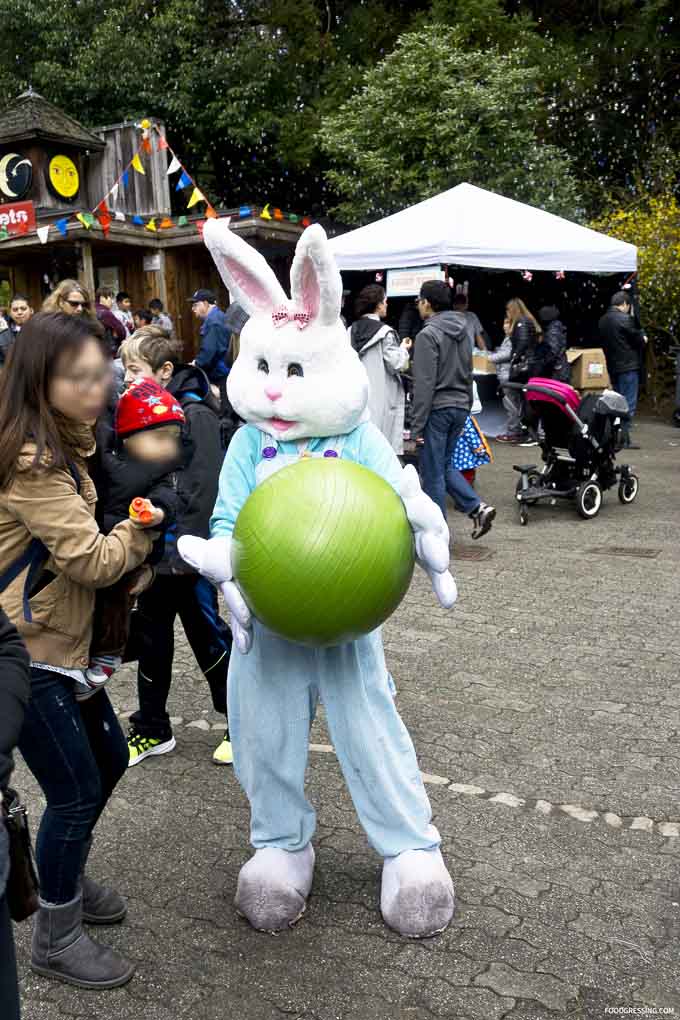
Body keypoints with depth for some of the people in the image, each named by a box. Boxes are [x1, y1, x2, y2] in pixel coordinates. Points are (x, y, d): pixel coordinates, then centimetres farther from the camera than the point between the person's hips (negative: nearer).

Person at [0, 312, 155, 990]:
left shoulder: (64, 443, 8)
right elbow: (90, 560, -21)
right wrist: (144, 524, -5)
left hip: (61, 640, 10)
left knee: (108, 757, 19)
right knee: (75, 789, 1)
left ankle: (66, 879, 41)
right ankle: (55, 939, 22)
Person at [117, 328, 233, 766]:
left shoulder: (195, 414, -16)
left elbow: (203, 489, -20)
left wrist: (188, 551, -21)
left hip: (185, 552, -7)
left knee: (209, 638, 6)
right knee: (151, 639, 16)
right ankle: (152, 729, 31)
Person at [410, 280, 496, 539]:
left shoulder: (428, 335, -13)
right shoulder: (463, 331, 12)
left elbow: (425, 384, -17)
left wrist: (417, 425, -14)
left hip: (437, 409, -8)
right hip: (460, 407, 8)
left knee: (433, 473, 2)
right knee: (445, 465, 20)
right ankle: (477, 507, 5)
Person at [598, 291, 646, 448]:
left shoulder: (603, 320, 11)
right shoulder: (624, 318, -13)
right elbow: (638, 340, -10)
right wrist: (643, 339, 13)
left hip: (612, 367, 8)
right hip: (628, 366, -8)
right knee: (629, 404, -5)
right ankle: (624, 439, -6)